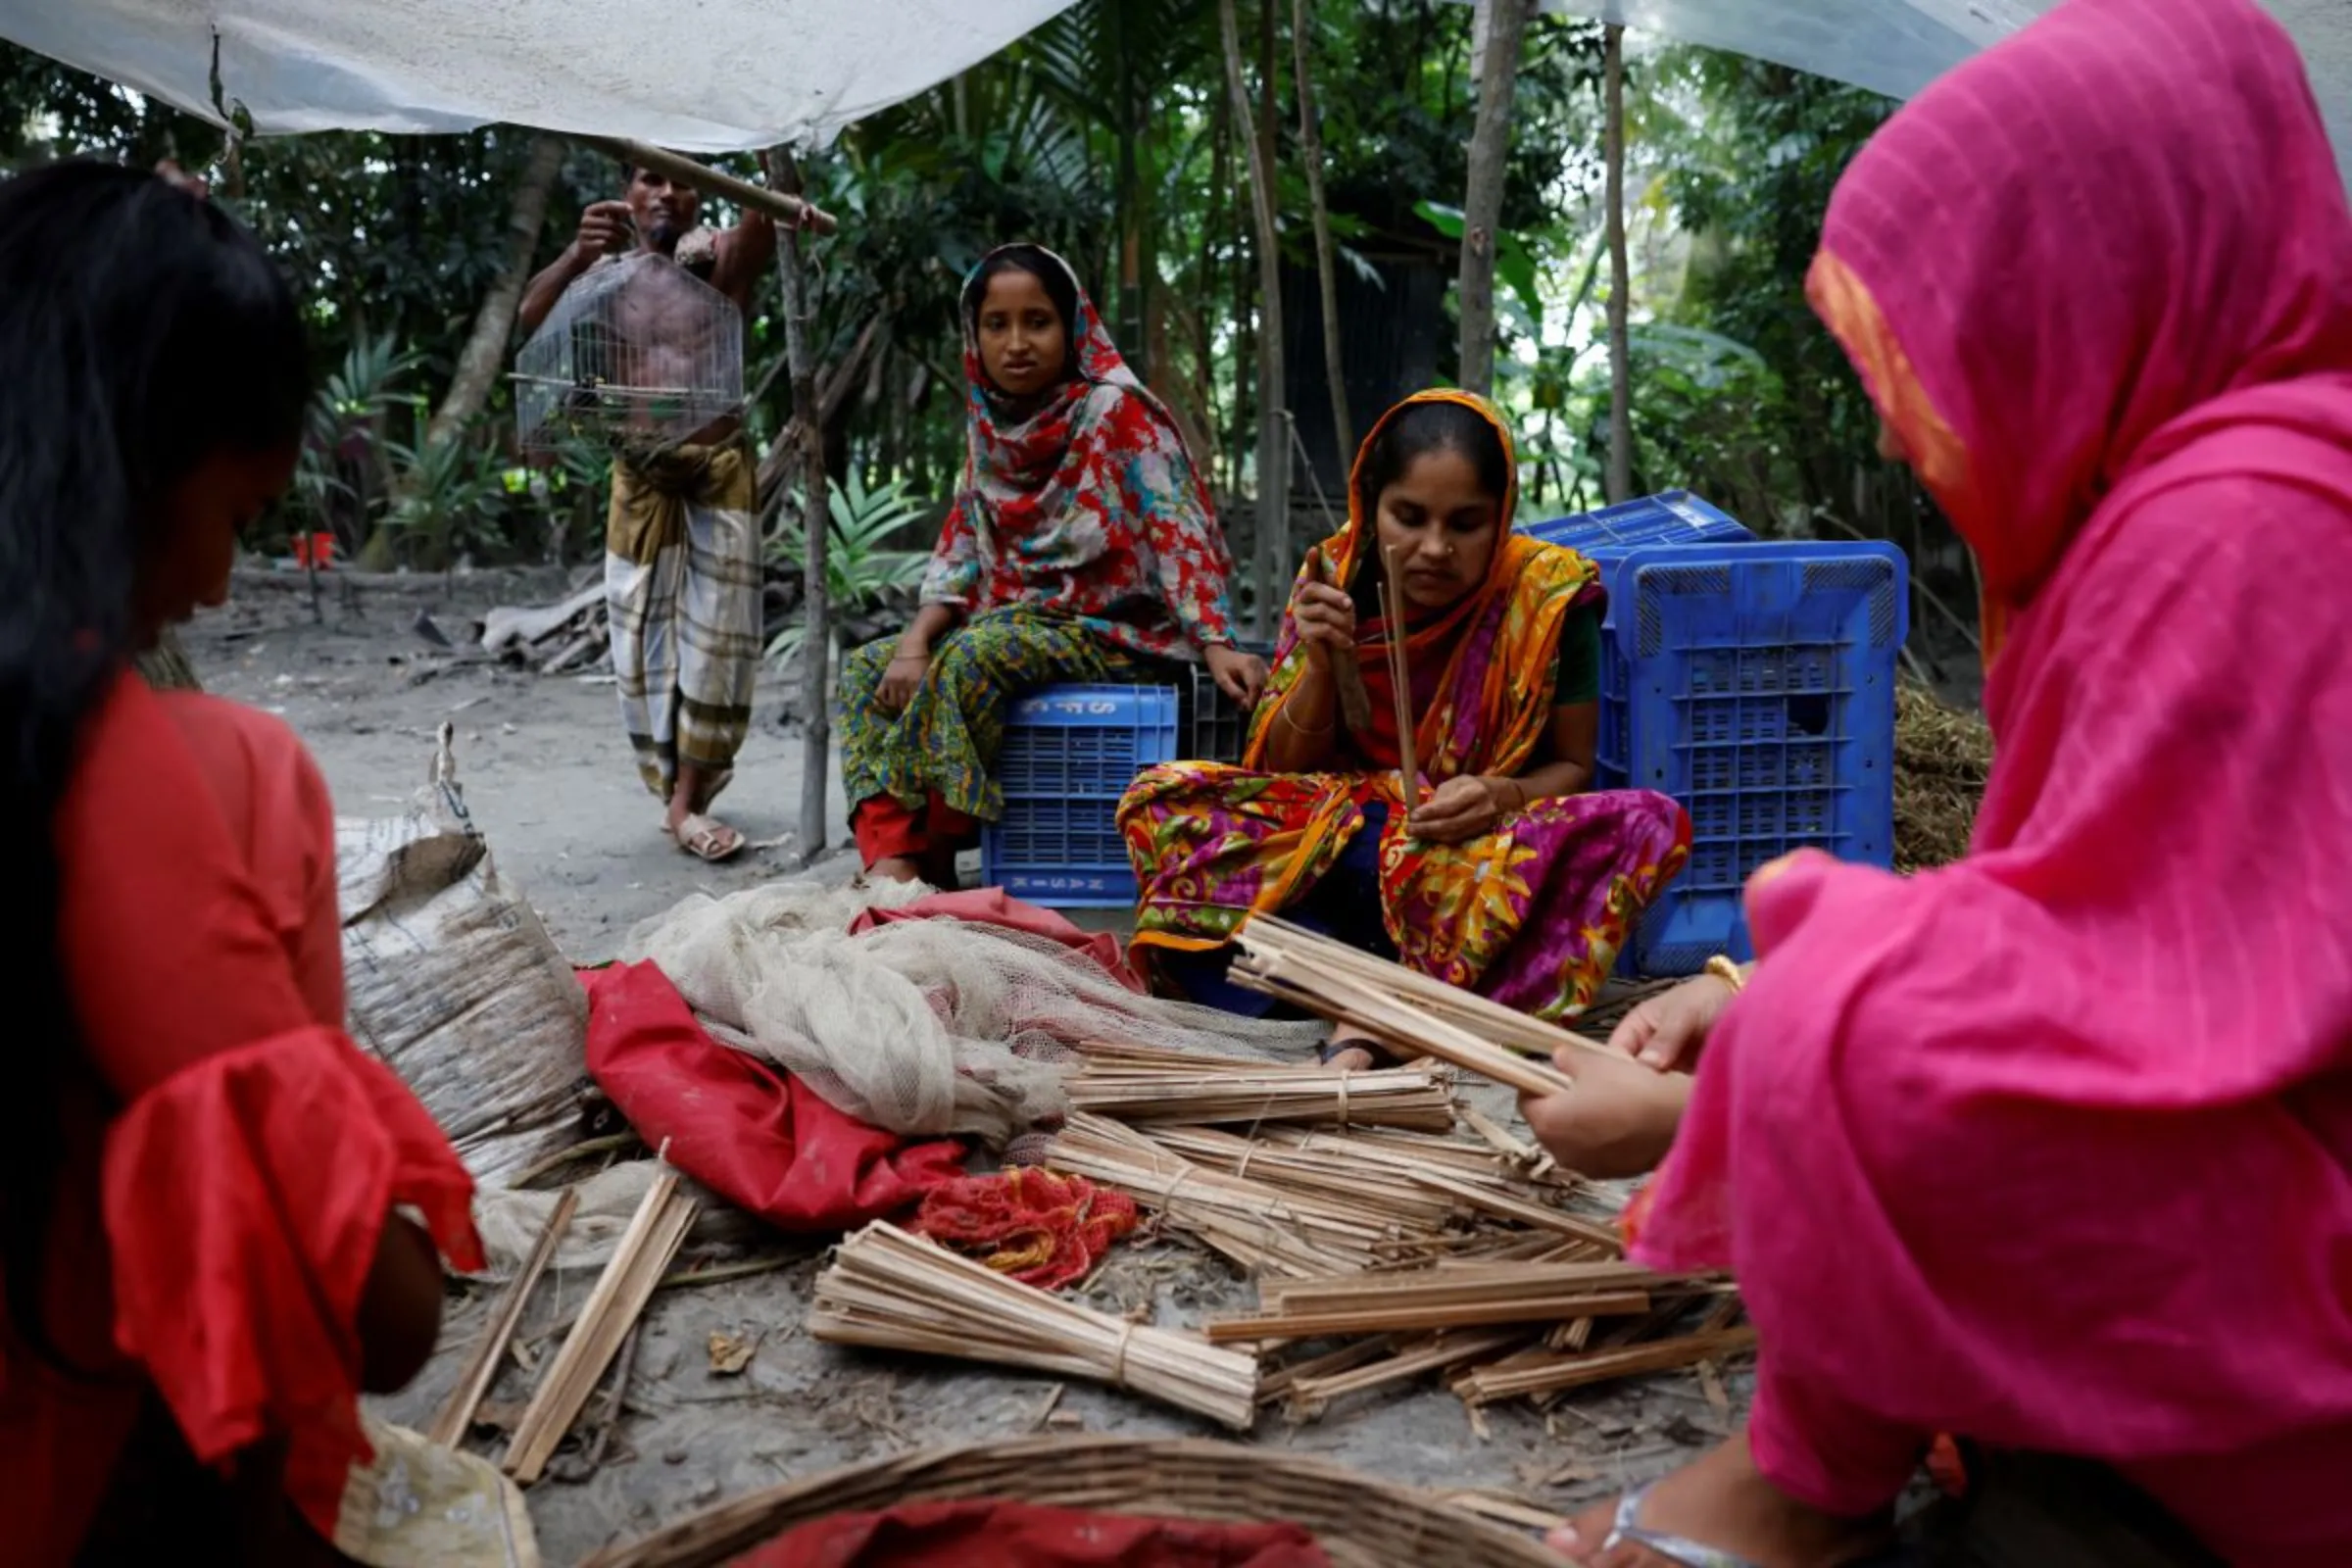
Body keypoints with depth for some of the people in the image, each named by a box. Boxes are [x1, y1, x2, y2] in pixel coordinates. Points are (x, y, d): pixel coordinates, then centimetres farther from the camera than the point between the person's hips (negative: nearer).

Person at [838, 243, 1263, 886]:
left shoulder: (1115, 411, -10)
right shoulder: (991, 425, 10)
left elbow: (1177, 531, -18)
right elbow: (961, 553, 10)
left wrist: (1216, 644, -30)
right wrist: (915, 641, -6)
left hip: (1112, 631, -8)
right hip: (1014, 622, 8)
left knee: (968, 660, -32)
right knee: (867, 670, -3)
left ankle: (920, 859, -22)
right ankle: (890, 861, -18)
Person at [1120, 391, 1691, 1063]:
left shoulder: (1547, 593, -9)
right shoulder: (1334, 576, -4)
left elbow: (1572, 768, -1)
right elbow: (1284, 769, 1)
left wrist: (1503, 797, -24)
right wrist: (1321, 667, -19)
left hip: (1488, 847, -1)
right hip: (1335, 838, 1)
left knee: (1651, 824, -30)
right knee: (1160, 801, -20)